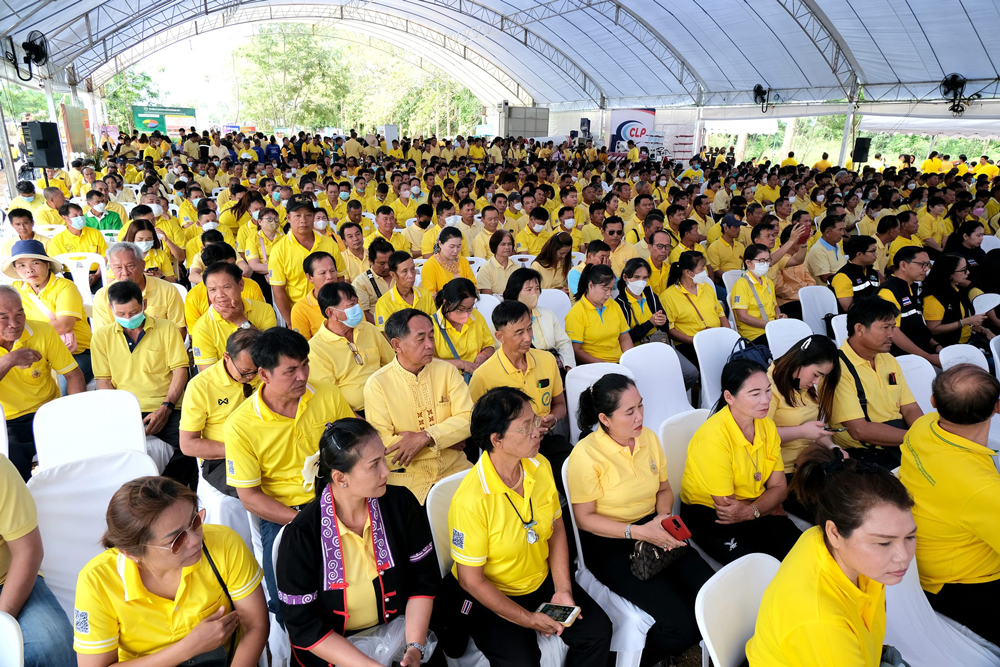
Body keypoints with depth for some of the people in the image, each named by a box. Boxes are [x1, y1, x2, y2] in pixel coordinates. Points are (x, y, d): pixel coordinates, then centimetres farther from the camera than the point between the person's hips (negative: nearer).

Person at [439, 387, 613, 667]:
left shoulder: (540, 467, -10)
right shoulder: (471, 499, -30)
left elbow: (556, 530, 3)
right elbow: (471, 580, -20)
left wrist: (563, 590, -5)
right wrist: (528, 619, -16)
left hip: (542, 580, 5)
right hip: (491, 596, -5)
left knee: (597, 630, -6)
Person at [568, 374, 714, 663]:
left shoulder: (648, 437, 0)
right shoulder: (586, 455, -18)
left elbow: (664, 489, 13)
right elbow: (585, 518, -13)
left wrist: (664, 517, -8)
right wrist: (638, 532, -21)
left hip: (652, 532, 6)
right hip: (609, 545, -6)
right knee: (681, 621, -19)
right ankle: (641, 658, 13)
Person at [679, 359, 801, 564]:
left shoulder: (767, 425, -3)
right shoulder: (713, 437, -26)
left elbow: (778, 487, -2)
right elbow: (725, 505, -20)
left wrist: (751, 511, -22)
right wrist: (768, 508, -6)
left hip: (755, 512, 6)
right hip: (707, 515, -6)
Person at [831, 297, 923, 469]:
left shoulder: (889, 360, 13)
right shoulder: (839, 366, -16)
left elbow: (910, 409, 9)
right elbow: (860, 430, -20)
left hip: (900, 442, 8)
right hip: (863, 454, -8)